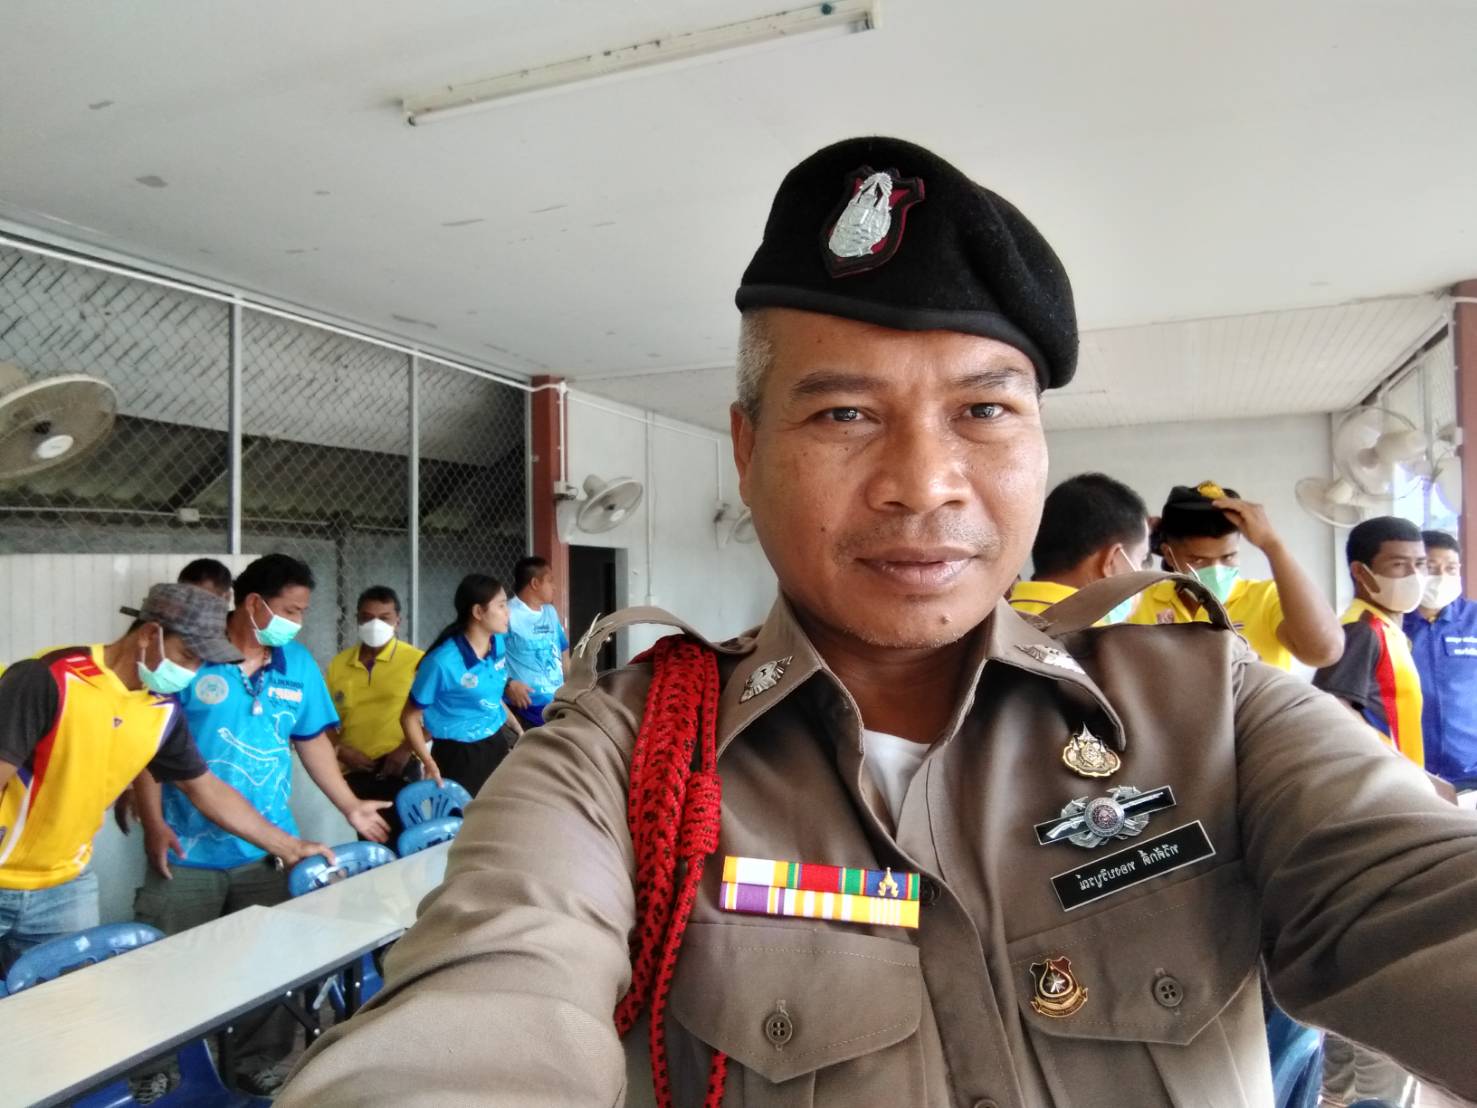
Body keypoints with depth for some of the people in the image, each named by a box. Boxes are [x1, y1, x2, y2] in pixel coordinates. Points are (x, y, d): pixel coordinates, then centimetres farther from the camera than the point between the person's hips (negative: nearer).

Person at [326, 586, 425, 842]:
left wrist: (407, 748, -13)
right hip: (353, 772, 4)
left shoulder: (416, 661, -5)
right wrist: (340, 750, -3)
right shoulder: (338, 665, 9)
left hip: (396, 768, -4)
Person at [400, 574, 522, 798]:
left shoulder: (498, 643, -3)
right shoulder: (443, 661, -21)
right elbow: (410, 717, -13)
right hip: (459, 754, -6)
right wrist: (430, 763, -24)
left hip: (496, 744, 6)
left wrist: (519, 731, 13)